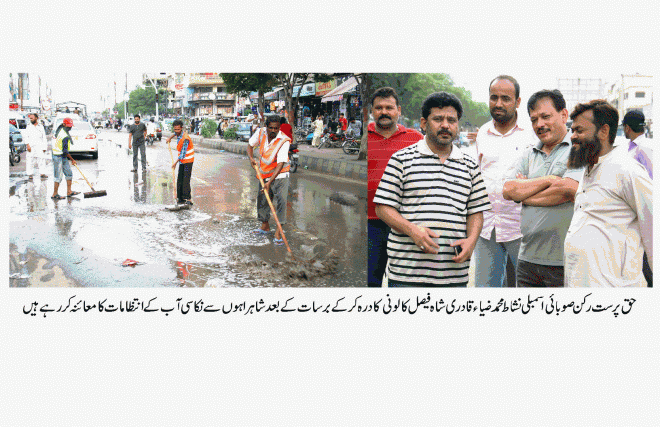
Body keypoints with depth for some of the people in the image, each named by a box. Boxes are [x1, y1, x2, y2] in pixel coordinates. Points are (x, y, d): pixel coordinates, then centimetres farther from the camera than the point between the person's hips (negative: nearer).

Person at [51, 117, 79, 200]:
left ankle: (69, 192, 15)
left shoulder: (60, 128, 6)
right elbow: (65, 151, -20)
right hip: (59, 157, -10)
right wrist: (72, 160, -9)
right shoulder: (65, 137, -23)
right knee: (58, 177, -4)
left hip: (63, 158, 10)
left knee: (69, 174, 11)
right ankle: (54, 194, 3)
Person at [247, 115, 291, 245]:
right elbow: (250, 145, 9)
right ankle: (265, 226, 35)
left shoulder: (283, 141, -25)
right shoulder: (261, 133, -10)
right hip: (264, 175, 5)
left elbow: (280, 164, -31)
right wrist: (251, 158, -12)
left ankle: (278, 233, -13)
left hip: (279, 176, -5)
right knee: (262, 200, 14)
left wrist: (270, 182, -37)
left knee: (281, 201, -17)